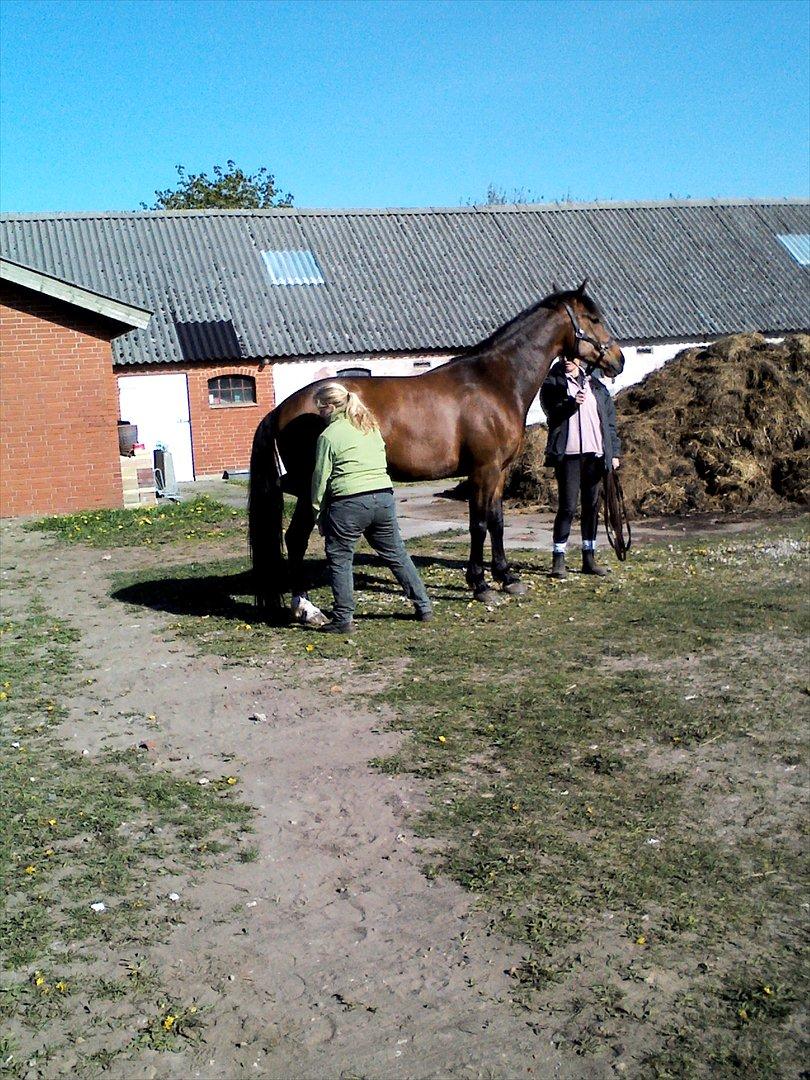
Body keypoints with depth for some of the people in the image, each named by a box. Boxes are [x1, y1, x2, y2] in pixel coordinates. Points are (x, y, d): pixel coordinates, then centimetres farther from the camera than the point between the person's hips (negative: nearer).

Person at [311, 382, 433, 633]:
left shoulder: (329, 436, -6)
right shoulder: (371, 425, 14)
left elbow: (320, 478, -4)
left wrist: (318, 515, 7)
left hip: (349, 504, -6)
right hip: (384, 497, 6)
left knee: (339, 560, 9)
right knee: (396, 555, 18)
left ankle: (343, 619, 9)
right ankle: (424, 606, 24)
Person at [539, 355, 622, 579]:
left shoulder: (596, 386, 15)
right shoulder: (552, 384, 4)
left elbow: (610, 419, 15)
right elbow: (553, 413, -11)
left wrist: (614, 452, 9)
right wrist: (572, 404, -29)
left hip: (595, 453, 4)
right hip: (568, 453, -4)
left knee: (592, 506, 9)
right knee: (567, 507, -7)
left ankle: (589, 558, 18)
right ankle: (558, 560, 0)